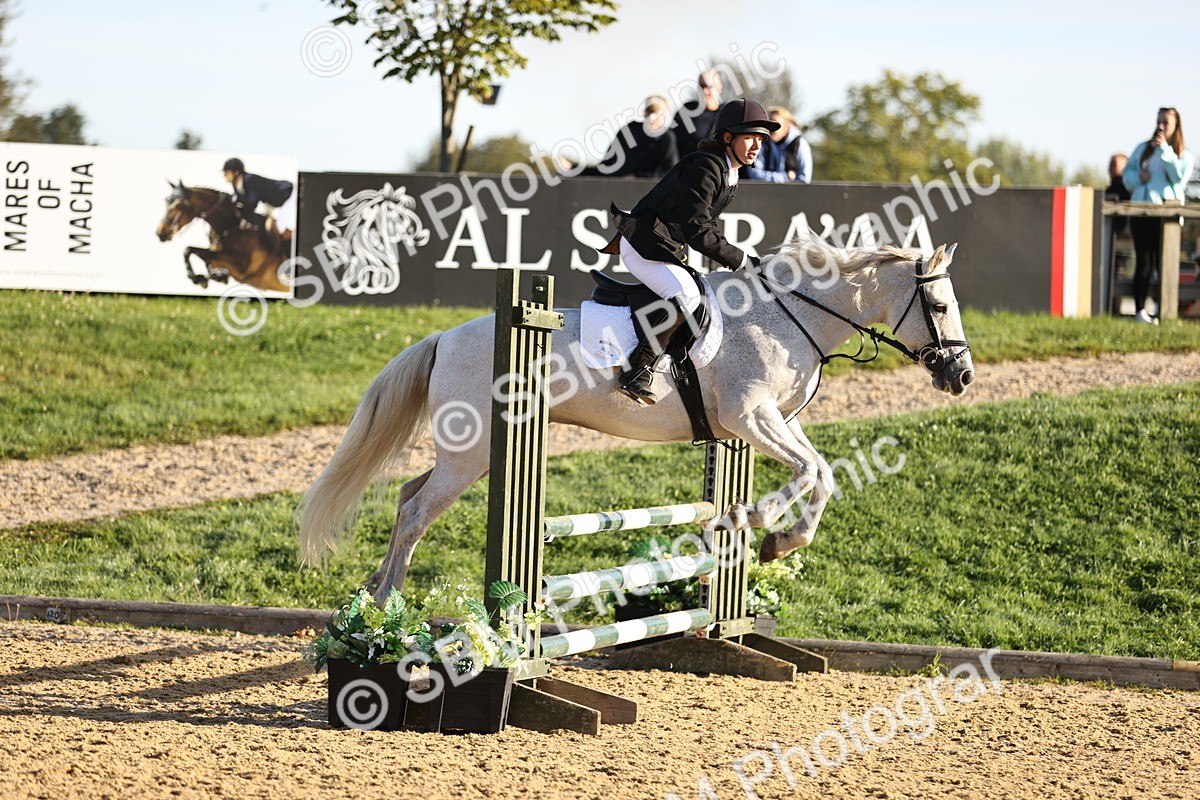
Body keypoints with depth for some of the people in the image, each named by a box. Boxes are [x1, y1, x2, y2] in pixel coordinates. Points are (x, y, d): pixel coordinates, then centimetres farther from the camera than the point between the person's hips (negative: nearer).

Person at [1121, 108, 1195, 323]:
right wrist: (1138, 177, -6)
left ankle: (1164, 311, -1)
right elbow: (1127, 173, 17)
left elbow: (1179, 177, -9)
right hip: (1140, 210, 2)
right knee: (1144, 261, -2)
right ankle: (1139, 310, -4)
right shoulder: (1143, 148, 16)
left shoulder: (1184, 155, 8)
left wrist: (1165, 149, -12)